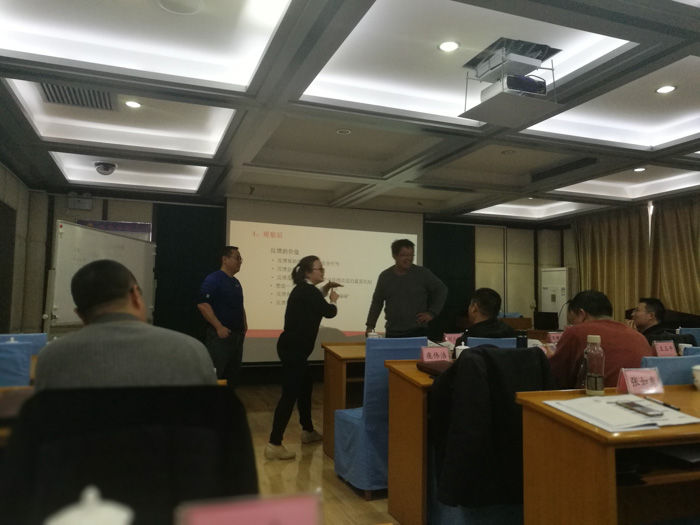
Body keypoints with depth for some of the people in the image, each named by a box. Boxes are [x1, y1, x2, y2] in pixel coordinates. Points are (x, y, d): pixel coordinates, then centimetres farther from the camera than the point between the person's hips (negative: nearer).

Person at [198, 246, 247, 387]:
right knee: (215, 375, -4)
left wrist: (244, 324, 12)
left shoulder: (236, 282, 16)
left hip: (237, 334, 9)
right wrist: (219, 327, -21)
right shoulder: (213, 279, -11)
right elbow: (203, 305, -20)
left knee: (233, 374, 14)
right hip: (220, 334, -8)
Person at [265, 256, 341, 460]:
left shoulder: (303, 290, 14)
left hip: (292, 347, 11)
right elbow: (329, 312, -13)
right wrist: (333, 299, 6)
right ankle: (274, 445, -8)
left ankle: (308, 431, 35)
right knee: (290, 394, -10)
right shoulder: (308, 291, -15)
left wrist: (324, 292, 22)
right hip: (293, 349, -11)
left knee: (305, 387, 21)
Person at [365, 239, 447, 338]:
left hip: (417, 331, -2)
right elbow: (377, 302, 12)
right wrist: (370, 326, 5)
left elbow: (441, 290, 5)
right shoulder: (385, 276, 6)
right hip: (392, 333, 3)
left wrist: (432, 312, -2)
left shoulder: (422, 273, -1)